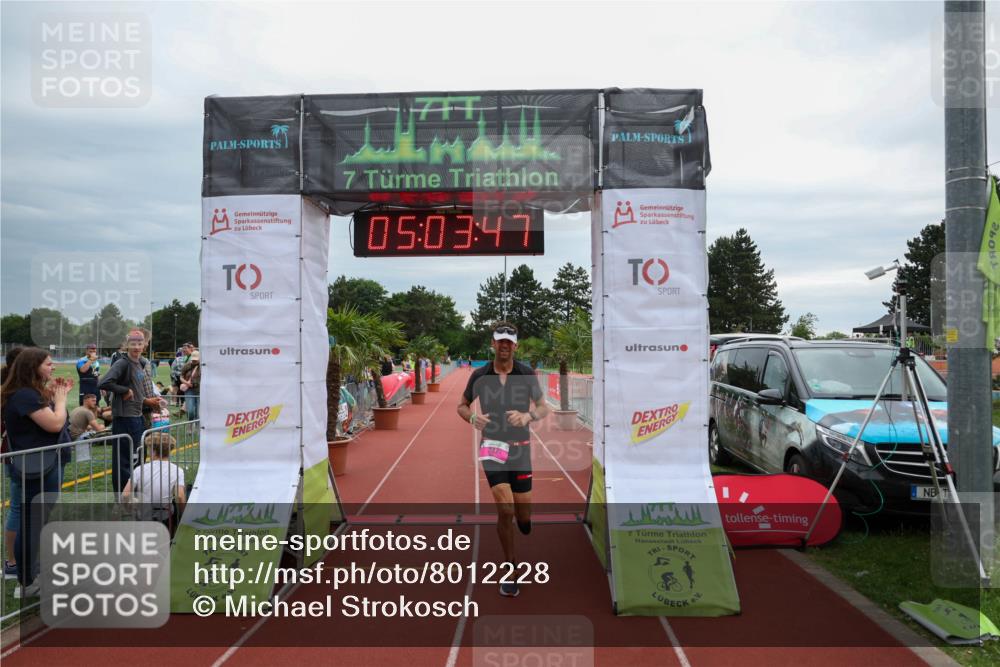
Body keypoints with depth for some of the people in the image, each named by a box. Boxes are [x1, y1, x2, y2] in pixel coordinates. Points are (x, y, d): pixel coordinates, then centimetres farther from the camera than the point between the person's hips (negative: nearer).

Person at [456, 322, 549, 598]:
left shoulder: (527, 374, -3)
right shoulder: (479, 375, -3)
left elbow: (543, 408, 1)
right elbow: (462, 405, 9)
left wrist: (527, 416, -21)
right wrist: (473, 418, -13)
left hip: (520, 449, 1)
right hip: (492, 447, -1)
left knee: (523, 517, 5)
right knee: (505, 509, -15)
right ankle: (510, 568, 5)